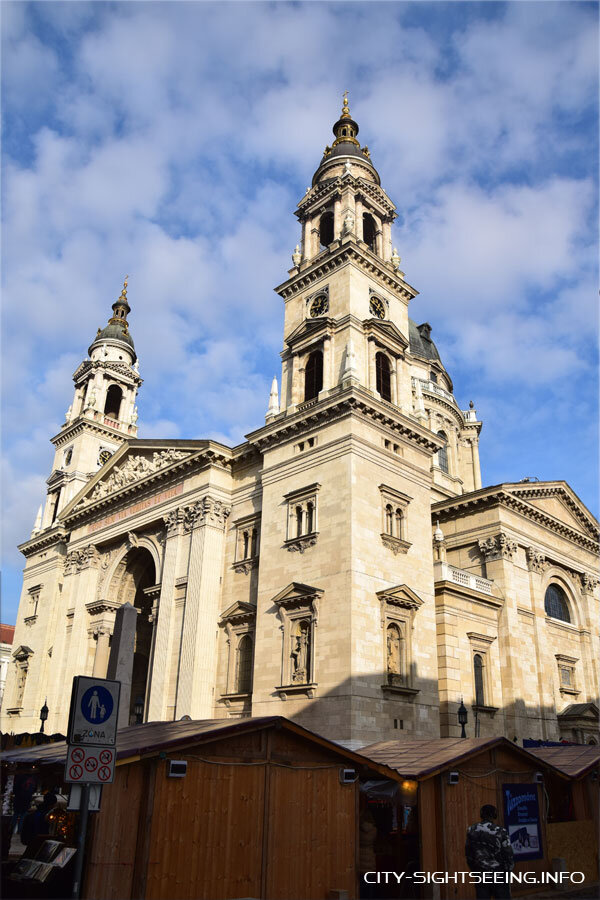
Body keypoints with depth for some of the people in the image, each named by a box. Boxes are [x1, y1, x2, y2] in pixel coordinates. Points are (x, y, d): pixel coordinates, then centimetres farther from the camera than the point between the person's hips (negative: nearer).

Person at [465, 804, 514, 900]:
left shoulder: (471, 831, -1)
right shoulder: (500, 831, -12)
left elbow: (468, 854, 6)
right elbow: (508, 853, -9)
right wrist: (508, 870, 7)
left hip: (481, 875, 3)